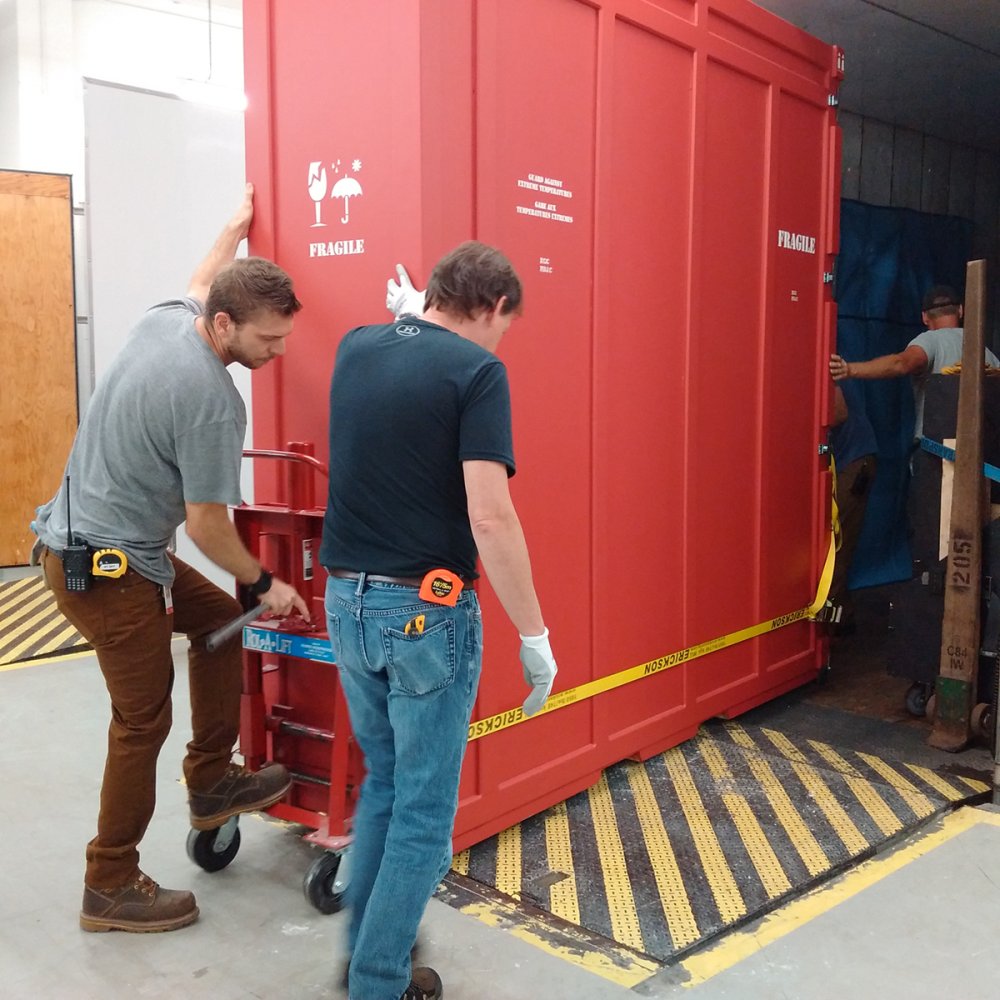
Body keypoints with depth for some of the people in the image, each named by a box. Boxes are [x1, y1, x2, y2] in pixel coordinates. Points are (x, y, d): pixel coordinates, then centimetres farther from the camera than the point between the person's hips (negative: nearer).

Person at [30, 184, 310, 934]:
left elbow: (199, 285, 26)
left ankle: (211, 782, 27)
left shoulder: (164, 319, 0)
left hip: (83, 537, 10)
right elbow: (206, 523, -19)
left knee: (218, 618, 20)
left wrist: (235, 230, 40)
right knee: (143, 722, 2)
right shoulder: (212, 401, -24)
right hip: (107, 567, -10)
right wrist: (264, 583, -5)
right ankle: (111, 887, 17)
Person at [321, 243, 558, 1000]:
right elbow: (490, 518, -20)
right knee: (425, 809, 9)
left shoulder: (355, 349, 7)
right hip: (427, 610, -7)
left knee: (383, 783, 24)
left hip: (347, 599, 7)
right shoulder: (476, 370, -13)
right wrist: (534, 634, -12)